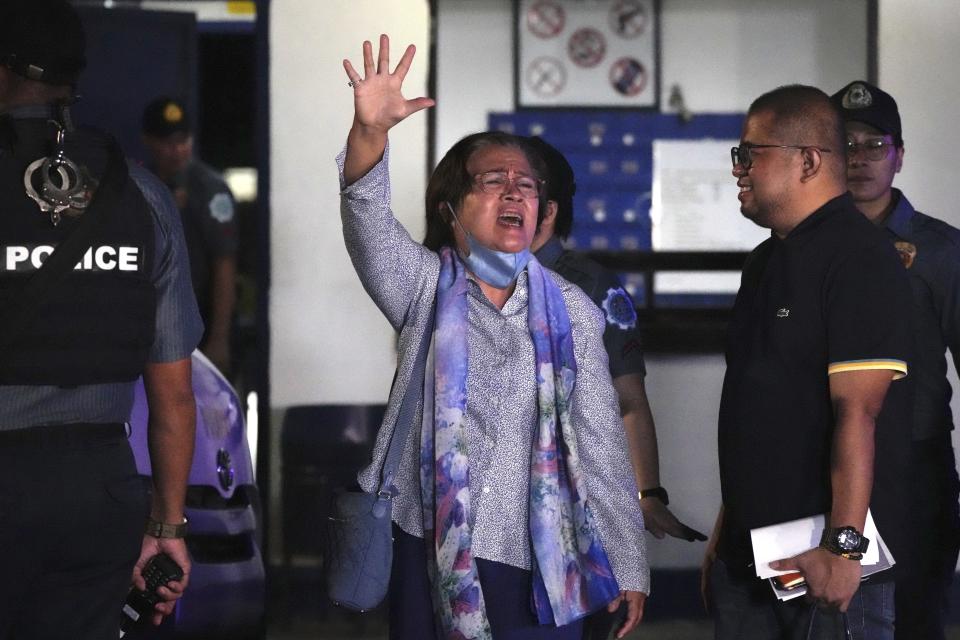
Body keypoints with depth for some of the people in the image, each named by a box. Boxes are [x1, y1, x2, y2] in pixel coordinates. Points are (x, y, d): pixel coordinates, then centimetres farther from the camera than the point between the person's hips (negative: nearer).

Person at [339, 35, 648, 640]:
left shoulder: (570, 311, 7)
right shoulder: (425, 287, 4)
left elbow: (601, 441, 8)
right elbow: (368, 223, -16)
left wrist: (628, 566, 5)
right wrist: (371, 129, -35)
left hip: (542, 561, 1)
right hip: (431, 548, -1)